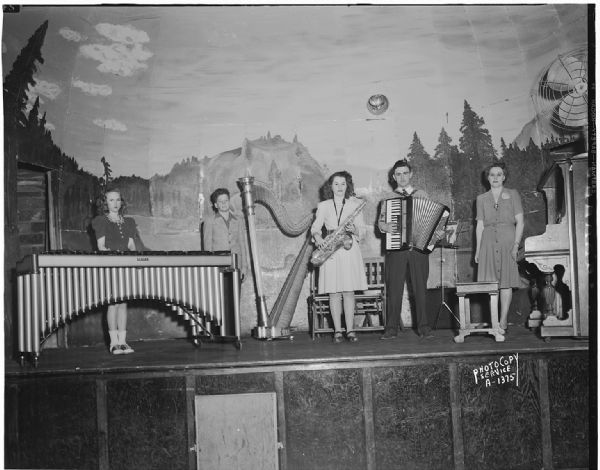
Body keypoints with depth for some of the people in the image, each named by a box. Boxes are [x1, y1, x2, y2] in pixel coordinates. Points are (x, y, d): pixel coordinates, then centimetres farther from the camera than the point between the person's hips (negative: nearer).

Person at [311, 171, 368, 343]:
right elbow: (315, 227, 4)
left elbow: (362, 230, 8)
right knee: (334, 292, -2)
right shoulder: (323, 206, 11)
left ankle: (350, 329, 3)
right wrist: (317, 236, -18)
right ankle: (337, 330, 3)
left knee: (349, 291, -2)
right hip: (330, 252, 0)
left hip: (349, 250, 0)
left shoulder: (354, 204, 11)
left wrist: (354, 229, -14)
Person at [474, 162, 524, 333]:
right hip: (488, 242, 2)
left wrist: (516, 245, -8)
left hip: (507, 241, -2)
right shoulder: (482, 199, 13)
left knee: (506, 281, -5)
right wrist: (478, 248, 6)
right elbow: (480, 225, 13)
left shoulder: (512, 194, 7)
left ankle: (503, 322, -2)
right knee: (490, 282, -3)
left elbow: (520, 222, 2)